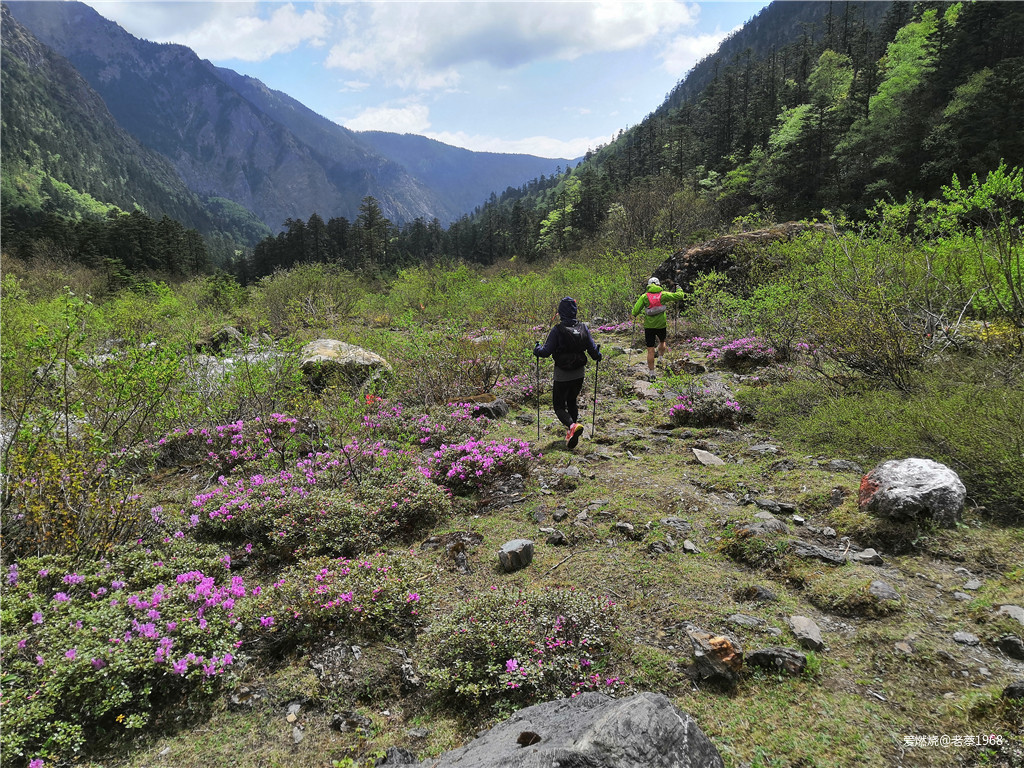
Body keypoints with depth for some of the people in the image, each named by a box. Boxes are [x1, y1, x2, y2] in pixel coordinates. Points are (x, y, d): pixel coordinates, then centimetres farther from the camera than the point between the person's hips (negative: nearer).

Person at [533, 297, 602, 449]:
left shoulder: (557, 330, -18)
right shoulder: (583, 328, -4)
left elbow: (546, 351, -17)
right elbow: (592, 349, 0)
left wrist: (537, 349, 6)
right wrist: (598, 356, 23)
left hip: (562, 375, -5)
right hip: (579, 373, 5)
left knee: (559, 405, 6)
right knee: (572, 401, 24)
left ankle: (572, 425, -21)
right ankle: (572, 432, 24)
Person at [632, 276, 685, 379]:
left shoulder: (644, 296, -3)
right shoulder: (663, 295, -2)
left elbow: (636, 310, -9)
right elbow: (677, 296, 5)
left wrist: (635, 314, 14)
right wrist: (682, 293, 27)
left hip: (649, 326, -1)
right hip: (661, 325, 1)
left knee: (650, 350, 2)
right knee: (662, 342, 33)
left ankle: (651, 373, 3)